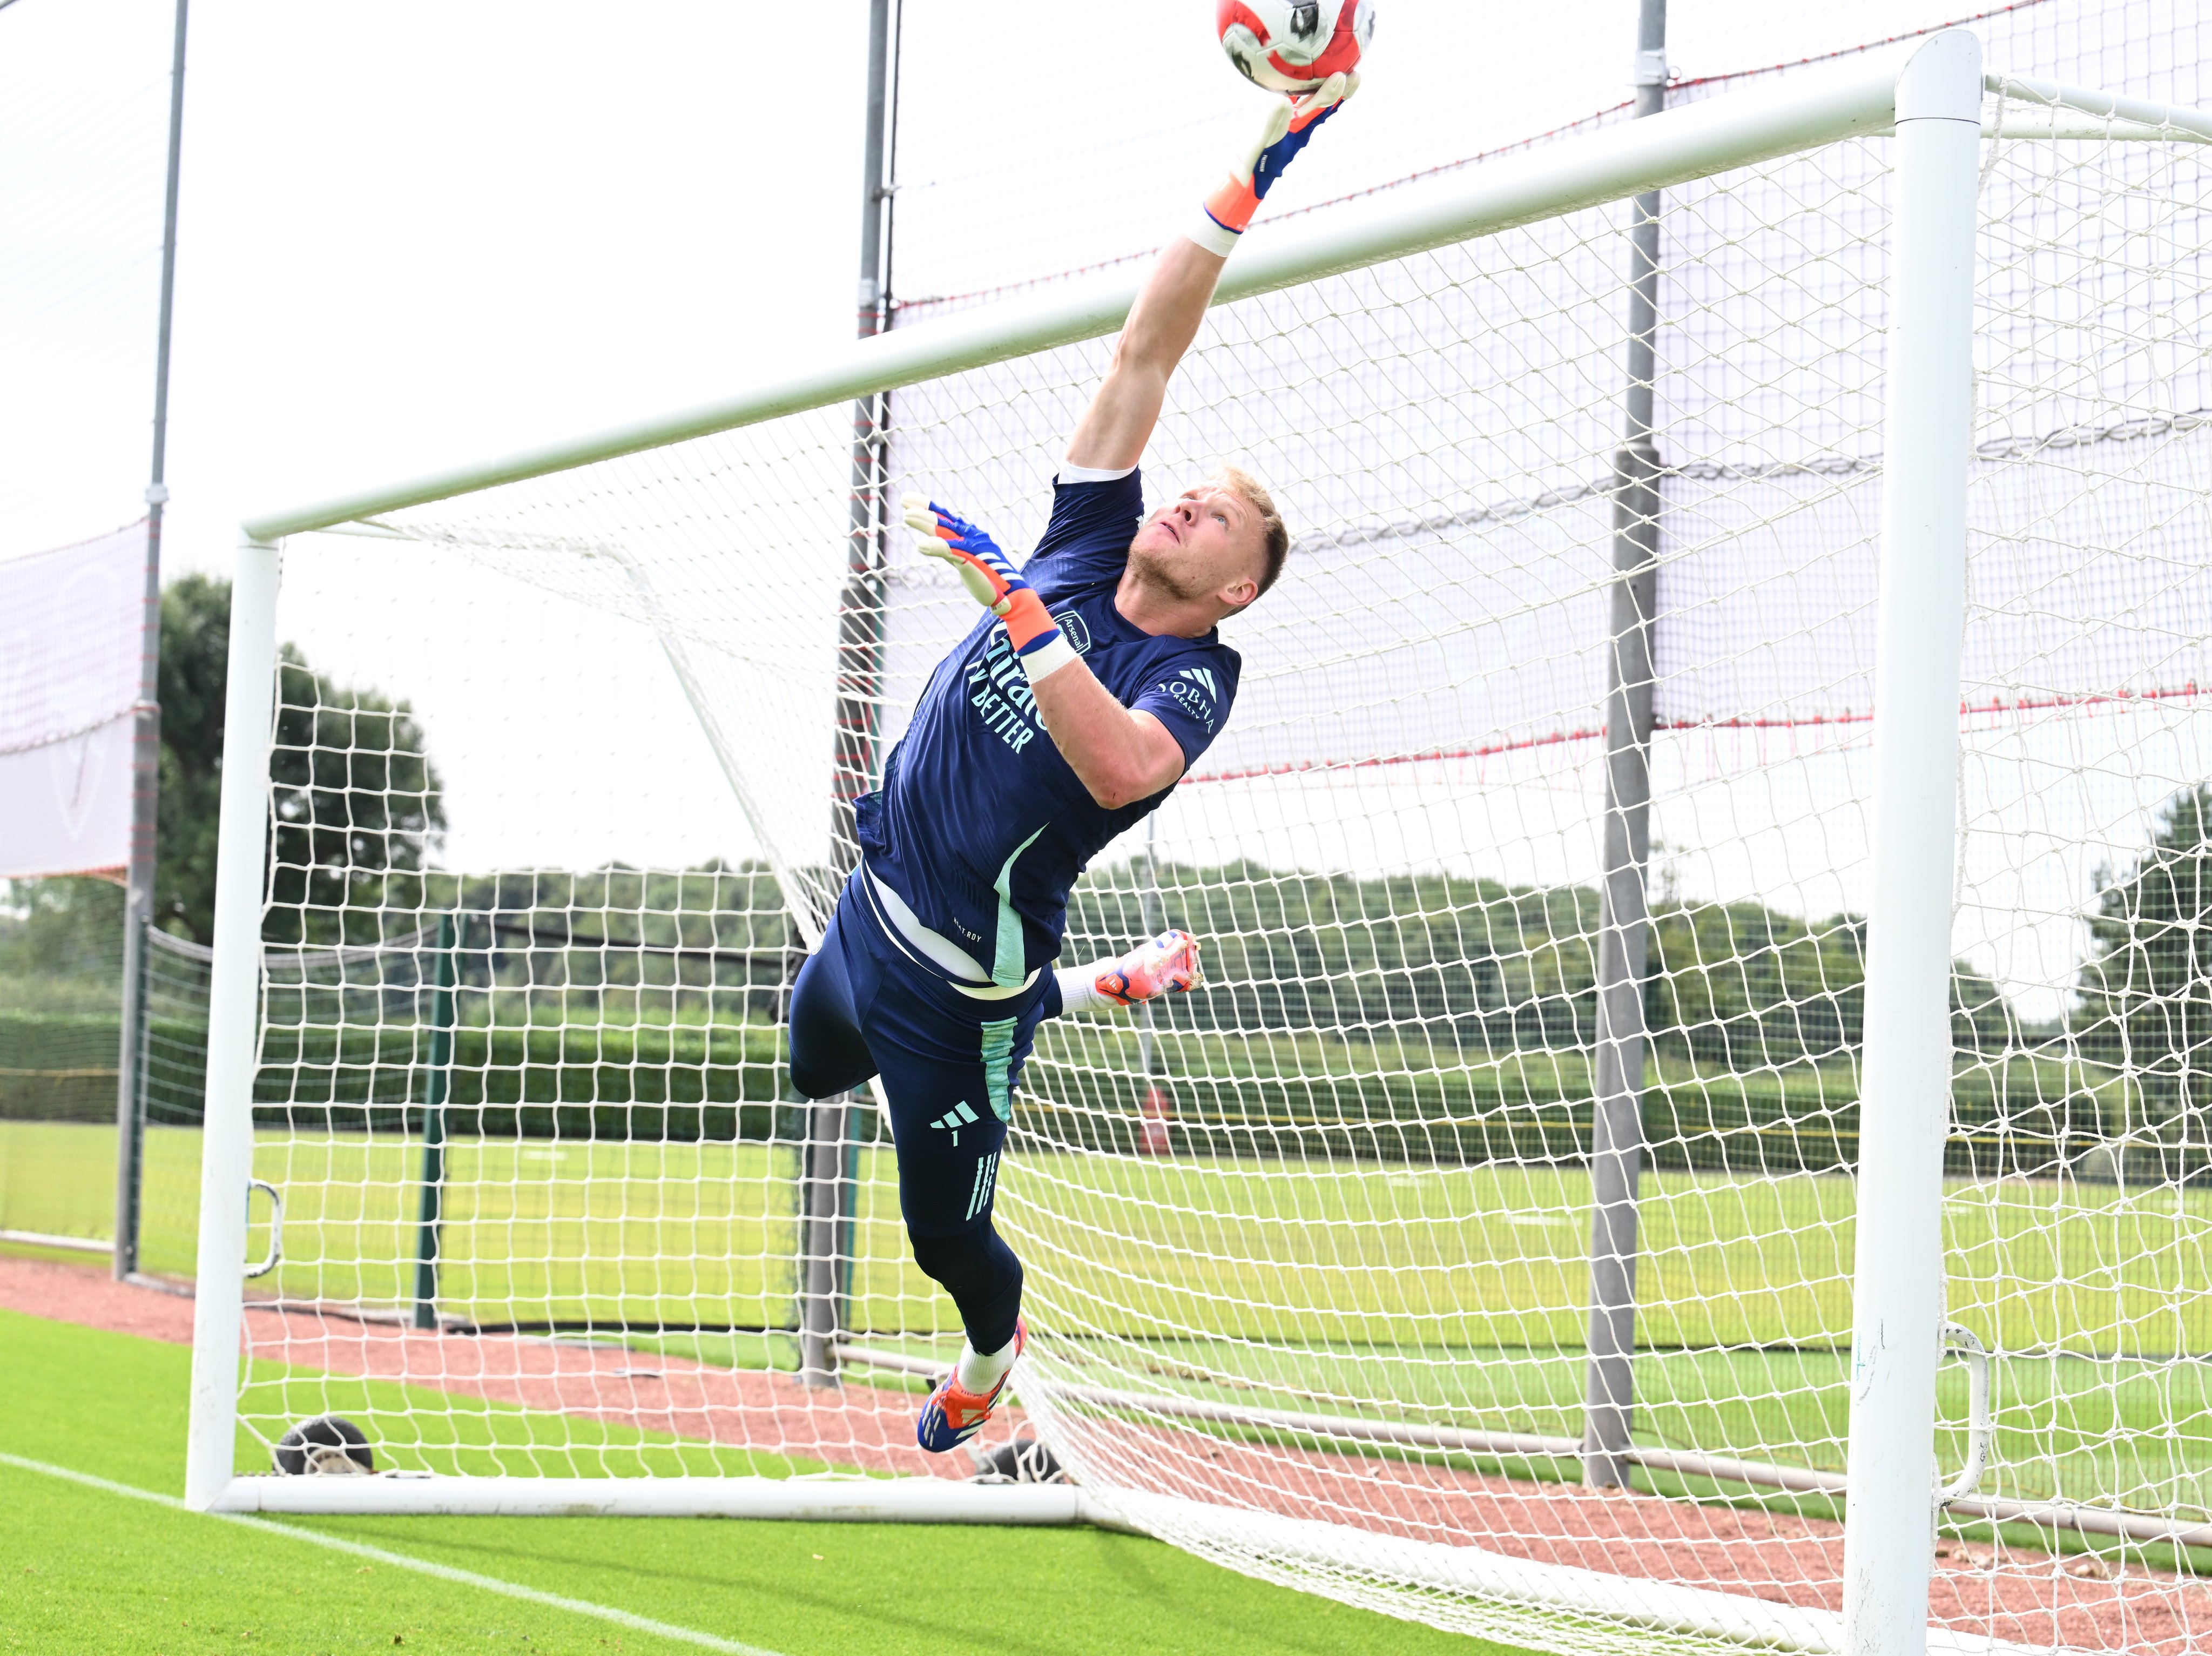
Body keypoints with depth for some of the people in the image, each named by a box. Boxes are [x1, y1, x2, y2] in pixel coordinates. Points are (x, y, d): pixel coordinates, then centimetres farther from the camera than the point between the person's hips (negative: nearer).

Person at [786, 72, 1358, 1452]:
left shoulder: (1196, 676, -20)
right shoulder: (1086, 548, -4)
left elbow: (1121, 767, -44)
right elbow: (1146, 354, -8)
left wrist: (1016, 605, -44)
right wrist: (1248, 185, -18)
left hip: (955, 992, -7)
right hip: (869, 918, 7)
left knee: (947, 1236, 10)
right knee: (812, 1072, 35)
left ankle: (992, 1353, 48)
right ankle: (1094, 987, 42)